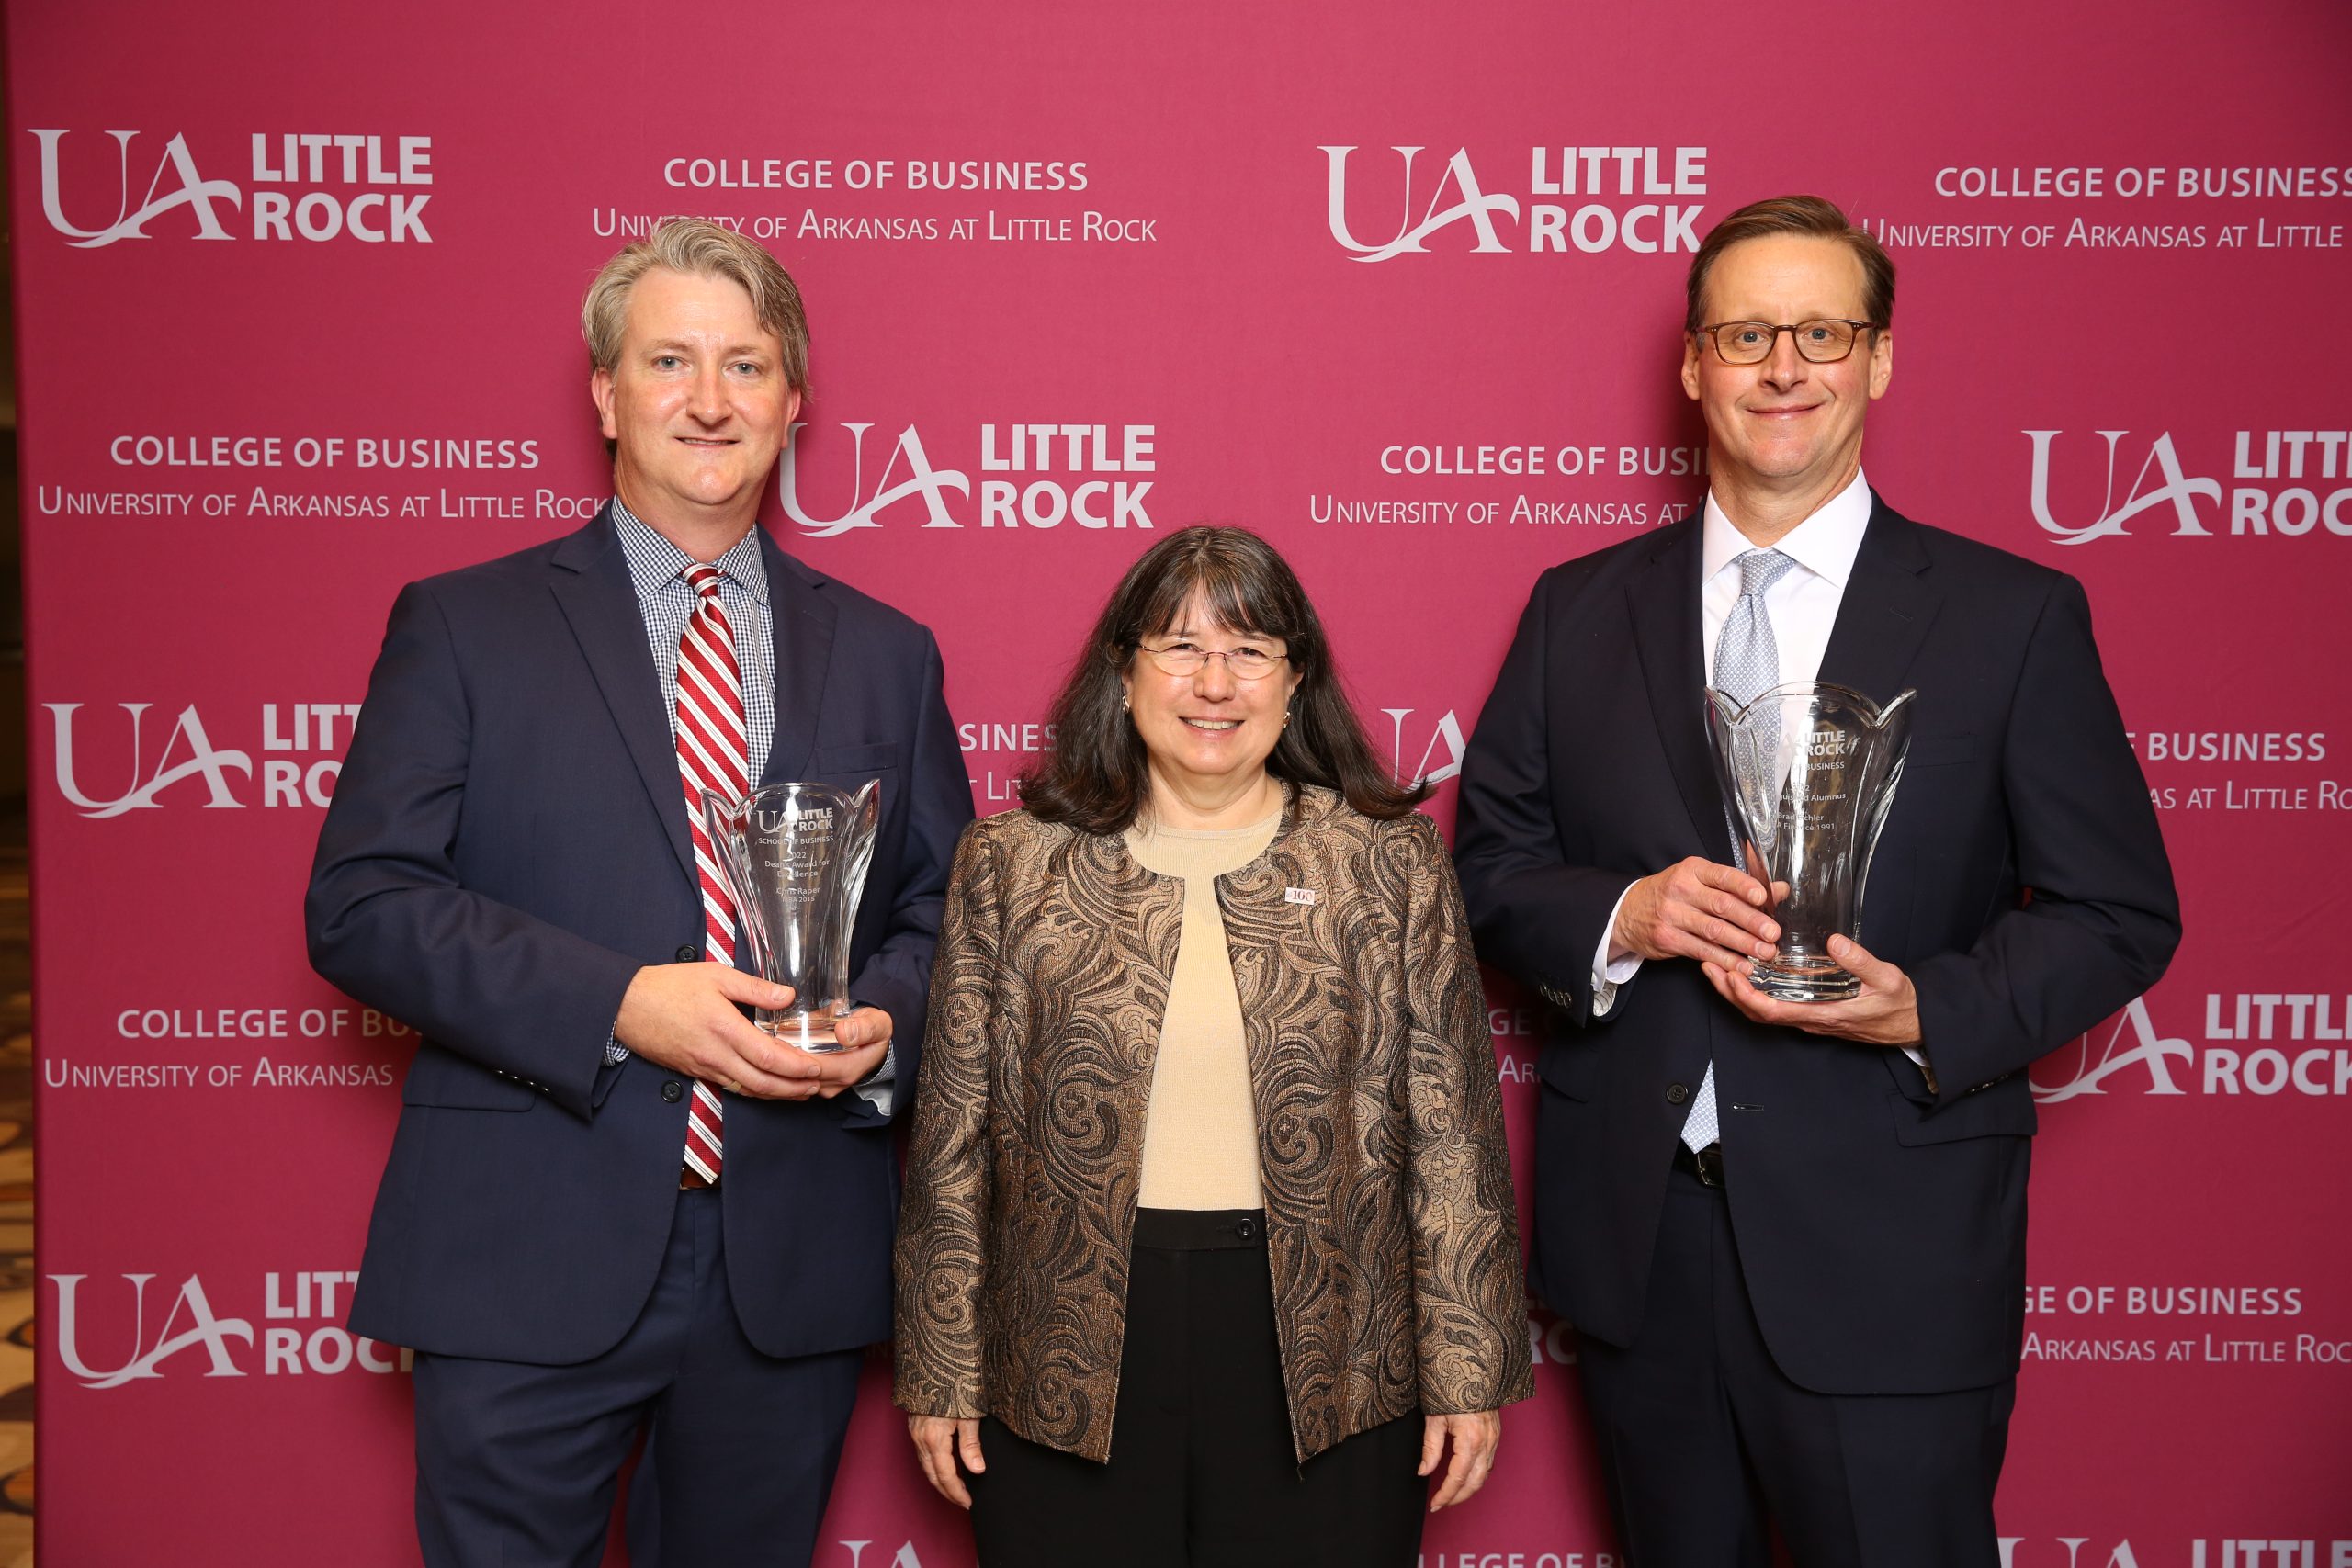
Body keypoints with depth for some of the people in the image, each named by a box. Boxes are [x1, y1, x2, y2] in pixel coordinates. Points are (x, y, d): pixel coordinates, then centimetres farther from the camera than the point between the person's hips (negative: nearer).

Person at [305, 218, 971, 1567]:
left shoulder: (885, 654, 10)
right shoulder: (464, 625, 1)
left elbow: (949, 904, 13)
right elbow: (361, 905, -7)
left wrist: (884, 1019, -9)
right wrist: (616, 1003, -19)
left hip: (795, 1268, 3)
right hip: (530, 1259, -2)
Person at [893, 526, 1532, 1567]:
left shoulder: (1388, 858, 1)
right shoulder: (1012, 863, 2)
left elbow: (1450, 1128, 1)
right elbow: (953, 1138, 4)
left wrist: (1466, 1371, -1)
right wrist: (940, 1375, 3)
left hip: (1326, 1360, 0)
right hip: (1069, 1369, 1)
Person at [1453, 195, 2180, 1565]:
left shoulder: (2014, 618, -2)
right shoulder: (1578, 611, 5)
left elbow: (2121, 912, -1)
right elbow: (1491, 862, 7)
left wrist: (1928, 1011, -19)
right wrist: (1620, 918, -15)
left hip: (1888, 1251, -2)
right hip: (1632, 1233, 3)